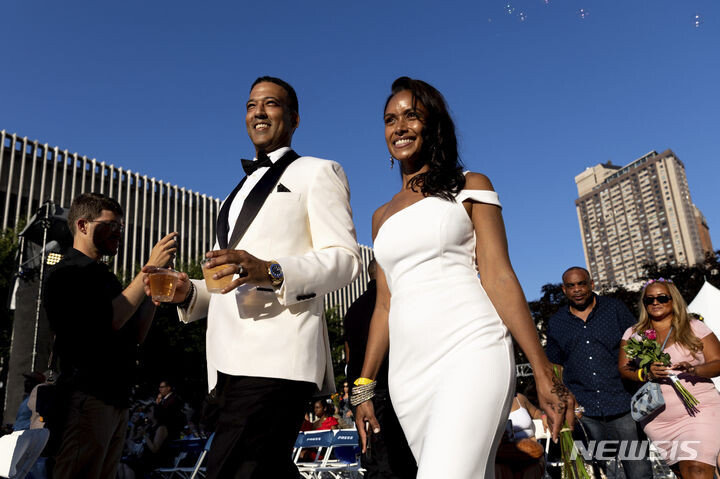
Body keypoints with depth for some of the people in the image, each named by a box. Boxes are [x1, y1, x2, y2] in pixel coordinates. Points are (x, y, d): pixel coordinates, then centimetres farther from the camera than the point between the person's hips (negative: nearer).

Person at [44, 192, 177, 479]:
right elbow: (110, 320, -19)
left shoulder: (103, 275, 21)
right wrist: (150, 268, -16)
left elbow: (137, 335, 16)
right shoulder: (67, 272, -5)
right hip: (88, 398, -8)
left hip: (117, 398, 9)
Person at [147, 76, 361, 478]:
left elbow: (346, 258, -6)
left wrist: (271, 271, -22)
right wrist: (189, 293, 9)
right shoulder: (241, 191, 30)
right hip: (231, 362, 8)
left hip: (278, 357, -8)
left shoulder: (317, 172, 7)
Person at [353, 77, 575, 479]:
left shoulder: (470, 187, 8)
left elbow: (499, 278, -1)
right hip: (409, 370, 5)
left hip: (470, 351, -4)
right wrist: (364, 387, 15)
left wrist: (544, 373, -7)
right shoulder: (383, 216, 20)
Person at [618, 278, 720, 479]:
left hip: (699, 412, -2)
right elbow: (623, 368, 3)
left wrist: (693, 370, -21)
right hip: (658, 421, 2)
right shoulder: (633, 333, 8)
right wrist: (646, 374, -17)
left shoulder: (694, 328, 4)